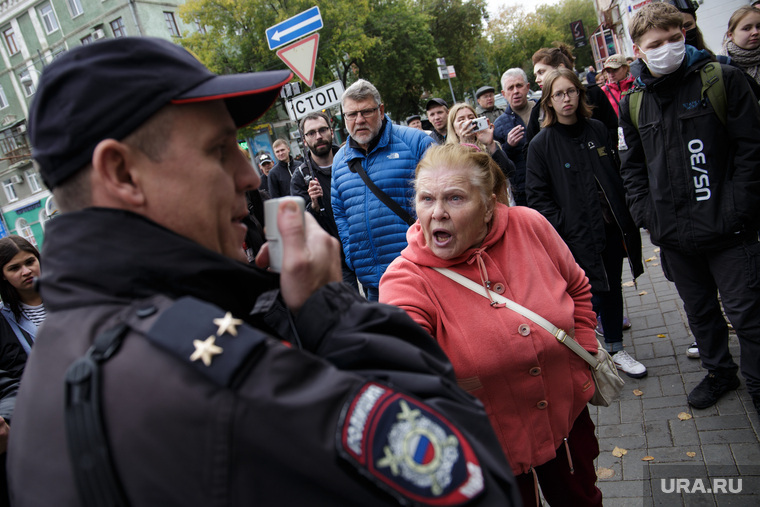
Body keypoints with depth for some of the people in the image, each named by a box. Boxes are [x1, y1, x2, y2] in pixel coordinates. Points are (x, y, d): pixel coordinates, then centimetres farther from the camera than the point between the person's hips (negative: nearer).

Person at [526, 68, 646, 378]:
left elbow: (617, 175, 15)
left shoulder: (597, 130, 7)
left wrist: (626, 217, 9)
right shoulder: (541, 144, -7)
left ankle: (615, 349, 30)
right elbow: (537, 196, -8)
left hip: (612, 227, 5)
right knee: (593, 294, 0)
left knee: (612, 286, 14)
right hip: (578, 236, -5)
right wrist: (563, 226, -16)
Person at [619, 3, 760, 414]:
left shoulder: (722, 78, -3)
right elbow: (632, 169, 12)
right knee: (699, 311, 18)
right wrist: (648, 216, 1)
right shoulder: (633, 103, 7)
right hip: (674, 235, 4)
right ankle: (719, 372, 39)